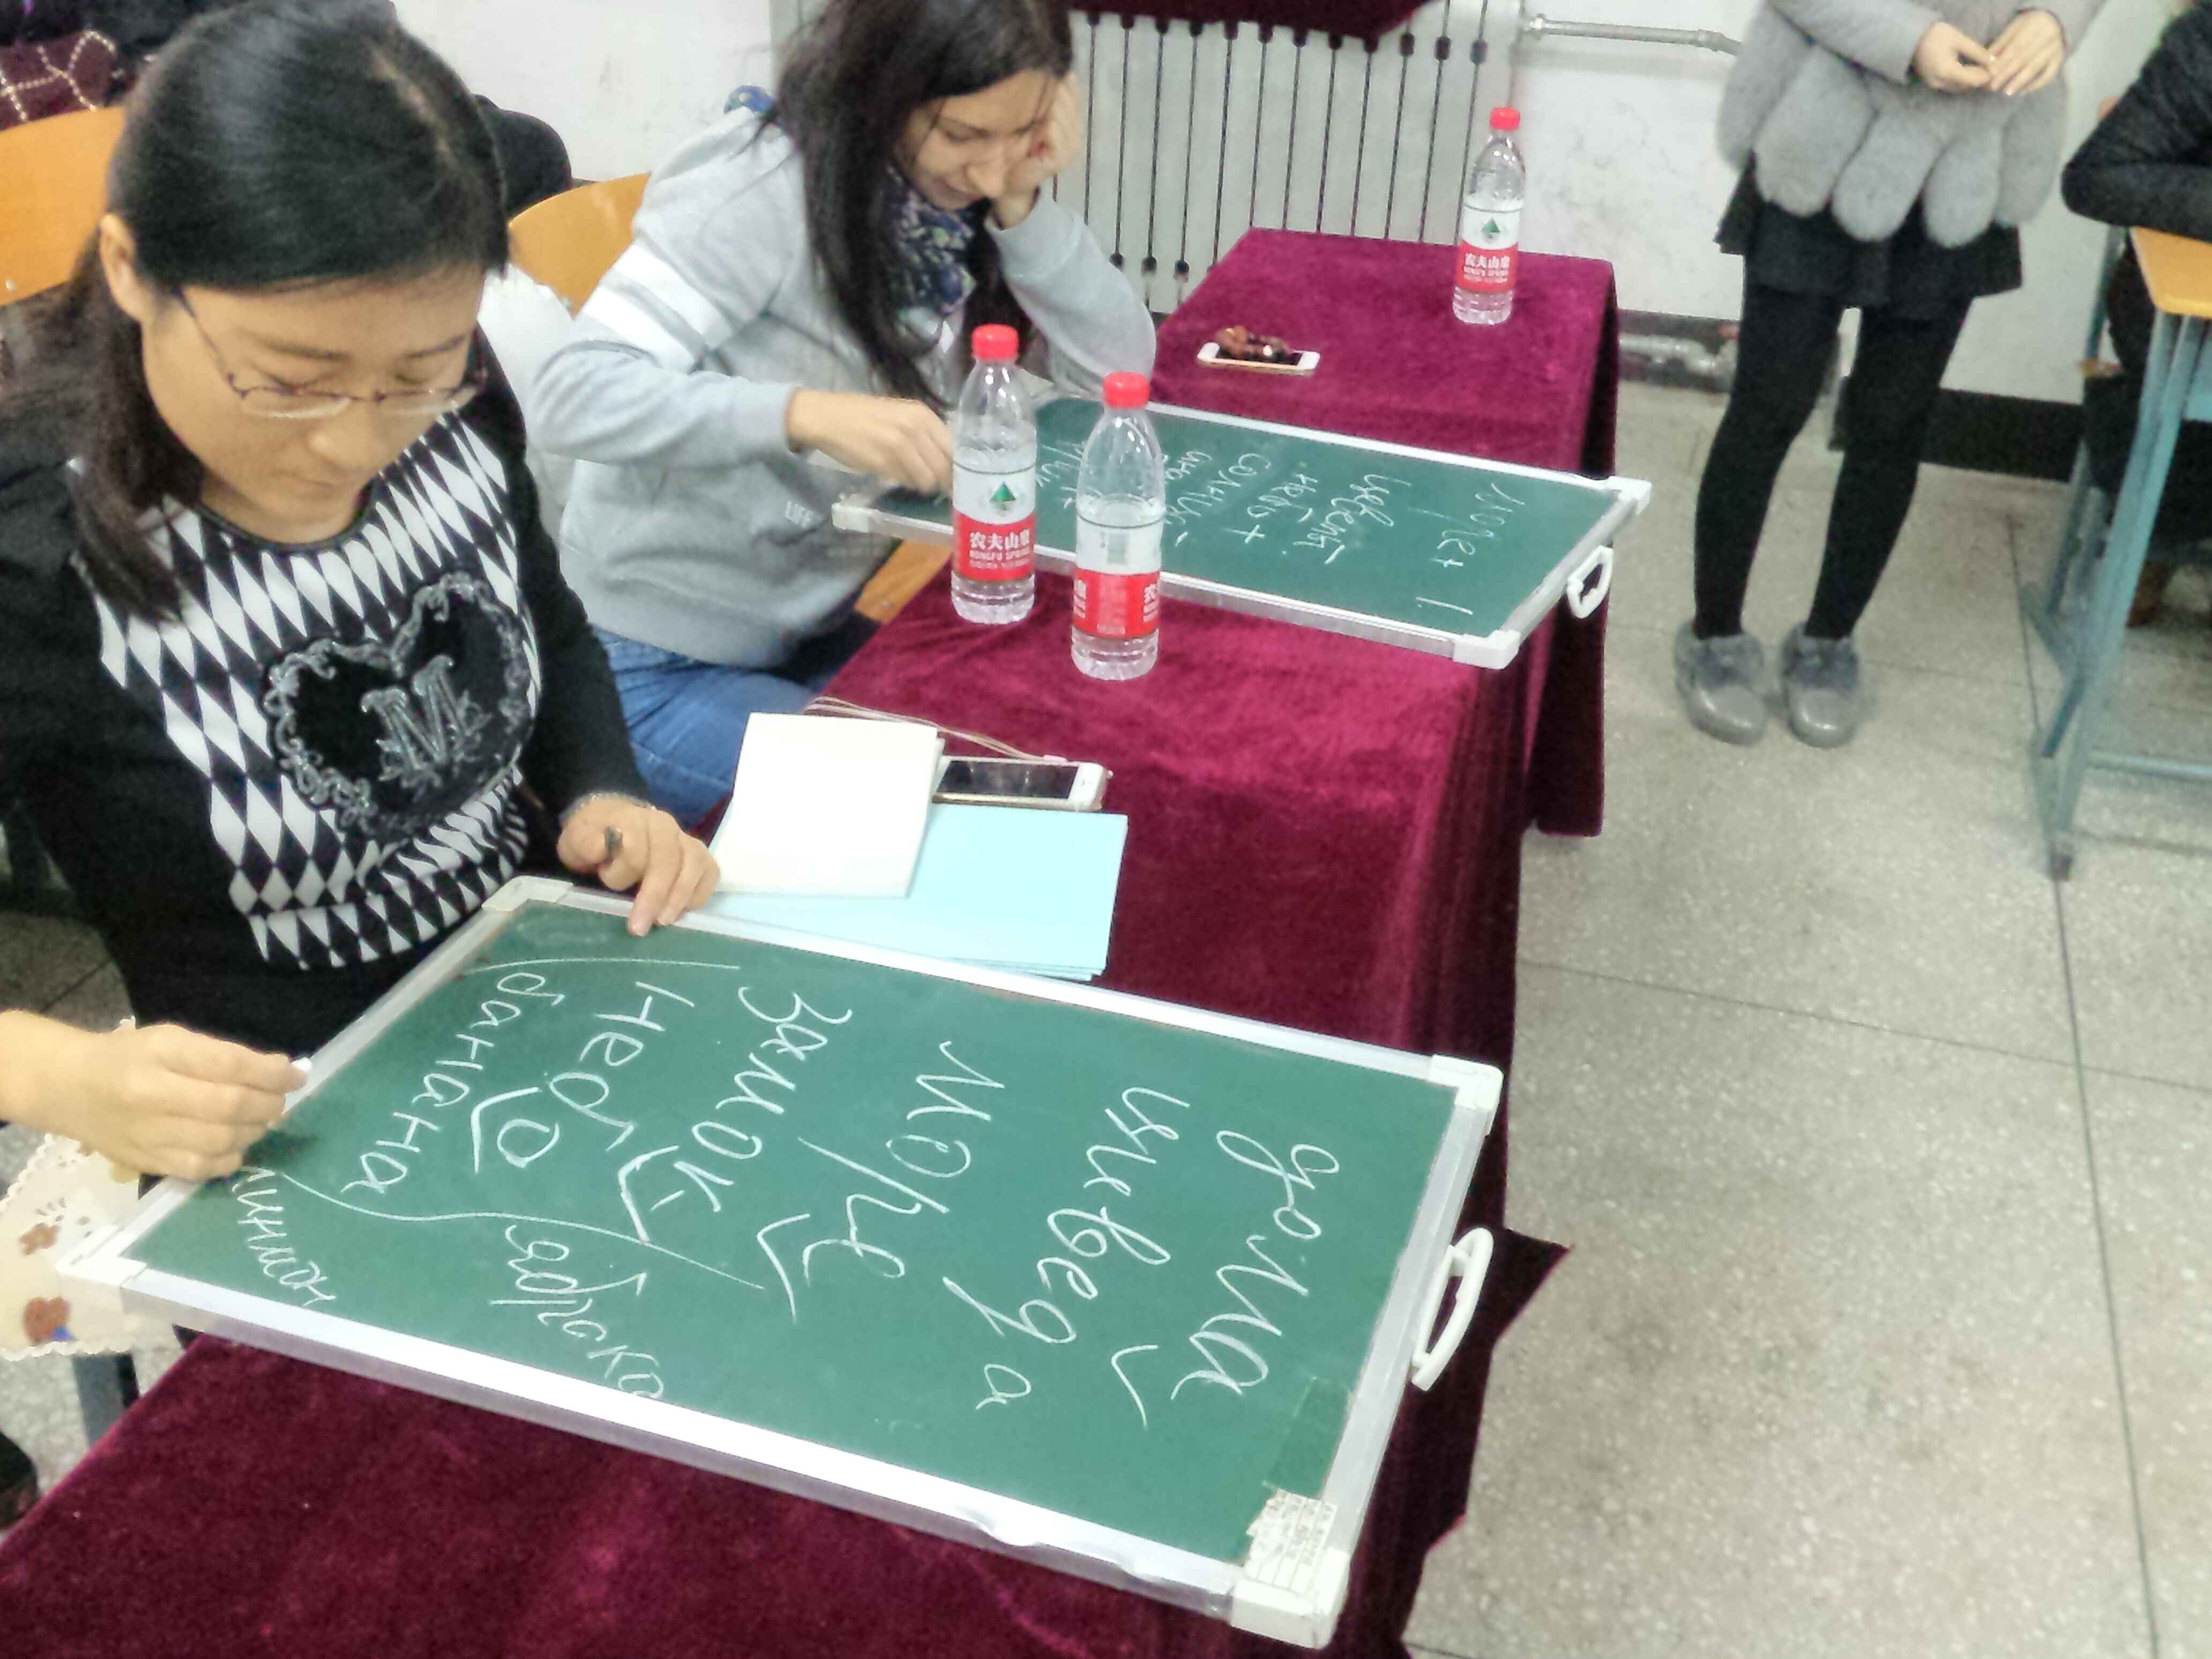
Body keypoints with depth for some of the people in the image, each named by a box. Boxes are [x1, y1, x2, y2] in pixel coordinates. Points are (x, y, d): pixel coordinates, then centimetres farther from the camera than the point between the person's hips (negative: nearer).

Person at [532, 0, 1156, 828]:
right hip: (665, 668, -6)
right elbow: (574, 394, -30)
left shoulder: (960, 201, -4)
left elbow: (1120, 367, -6)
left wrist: (1023, 207, -19)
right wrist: (809, 414, -42)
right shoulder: (769, 186, -23)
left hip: (820, 627, 6)